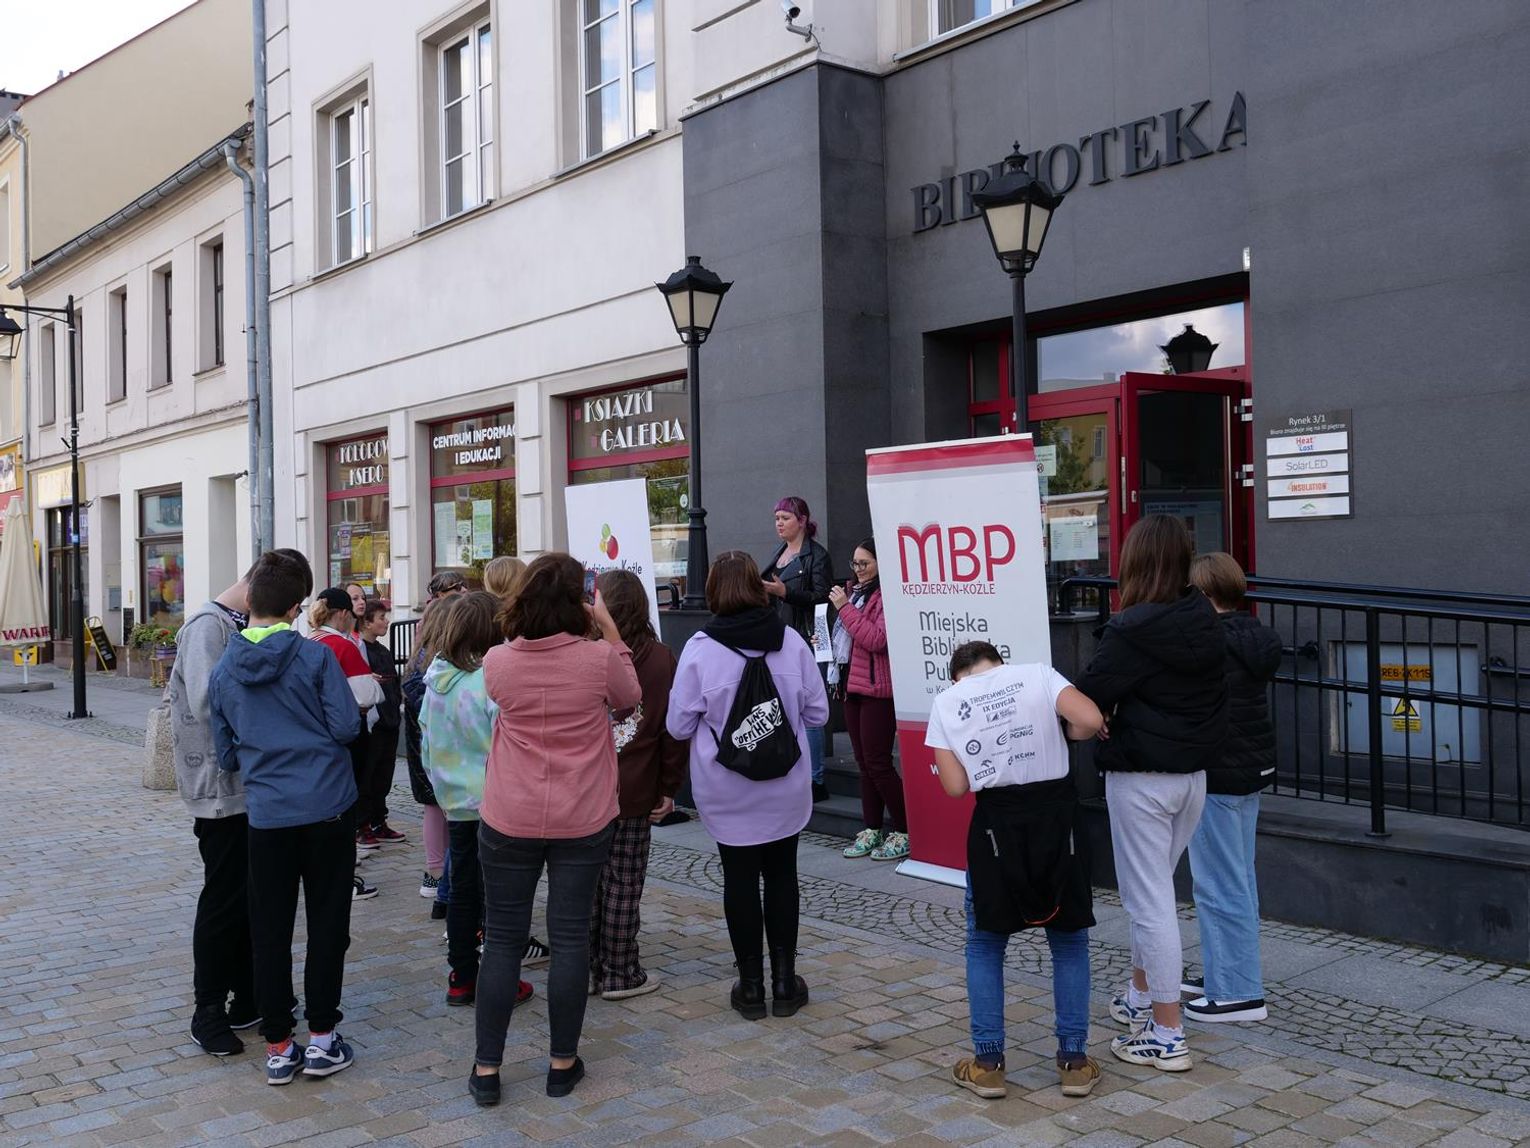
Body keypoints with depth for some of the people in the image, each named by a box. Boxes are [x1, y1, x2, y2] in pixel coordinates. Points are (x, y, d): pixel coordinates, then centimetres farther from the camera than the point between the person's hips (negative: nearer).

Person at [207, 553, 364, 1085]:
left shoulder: (223, 672, 3)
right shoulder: (314, 656, -9)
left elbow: (225, 756, 9)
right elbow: (347, 726, -10)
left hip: (266, 813, 3)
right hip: (328, 806, -2)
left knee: (270, 930, 10)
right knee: (328, 923, 8)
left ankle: (278, 1047, 16)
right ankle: (321, 1039, 14)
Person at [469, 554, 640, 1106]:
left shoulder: (497, 662, -8)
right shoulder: (600, 659, -13)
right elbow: (630, 697, 8)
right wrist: (609, 628, 7)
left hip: (508, 821, 1)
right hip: (582, 822, -1)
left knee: (502, 940, 10)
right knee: (570, 937, 8)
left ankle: (487, 1068, 15)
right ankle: (563, 1063, 18)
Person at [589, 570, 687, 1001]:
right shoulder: (660, 658, -3)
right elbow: (674, 727, -2)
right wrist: (668, 788, 4)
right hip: (633, 792, 0)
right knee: (623, 884, 7)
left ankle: (588, 969, 21)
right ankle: (620, 974, 14)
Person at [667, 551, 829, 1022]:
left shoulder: (699, 649, -14)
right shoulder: (791, 641, -8)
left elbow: (679, 725, -8)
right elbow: (818, 711, -1)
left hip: (728, 795, -2)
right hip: (786, 790, 2)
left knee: (740, 880, 10)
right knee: (781, 876, 15)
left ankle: (751, 985, 19)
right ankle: (785, 981, 21)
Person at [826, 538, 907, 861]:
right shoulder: (856, 592, 16)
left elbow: (876, 639, -22)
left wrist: (845, 607, -18)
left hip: (877, 690, -9)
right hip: (853, 686, 9)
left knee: (877, 763, -7)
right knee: (864, 763, 12)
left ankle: (905, 833, 3)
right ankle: (872, 830, 19)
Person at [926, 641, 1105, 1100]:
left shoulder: (945, 703, 2)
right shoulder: (1037, 675, 0)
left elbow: (955, 787, -3)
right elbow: (1091, 720, -15)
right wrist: (1065, 734, 5)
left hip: (996, 826, 0)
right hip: (1057, 818, 0)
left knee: (984, 945, 17)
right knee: (1069, 943, 17)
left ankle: (987, 1064, 17)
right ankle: (1074, 1061, 19)